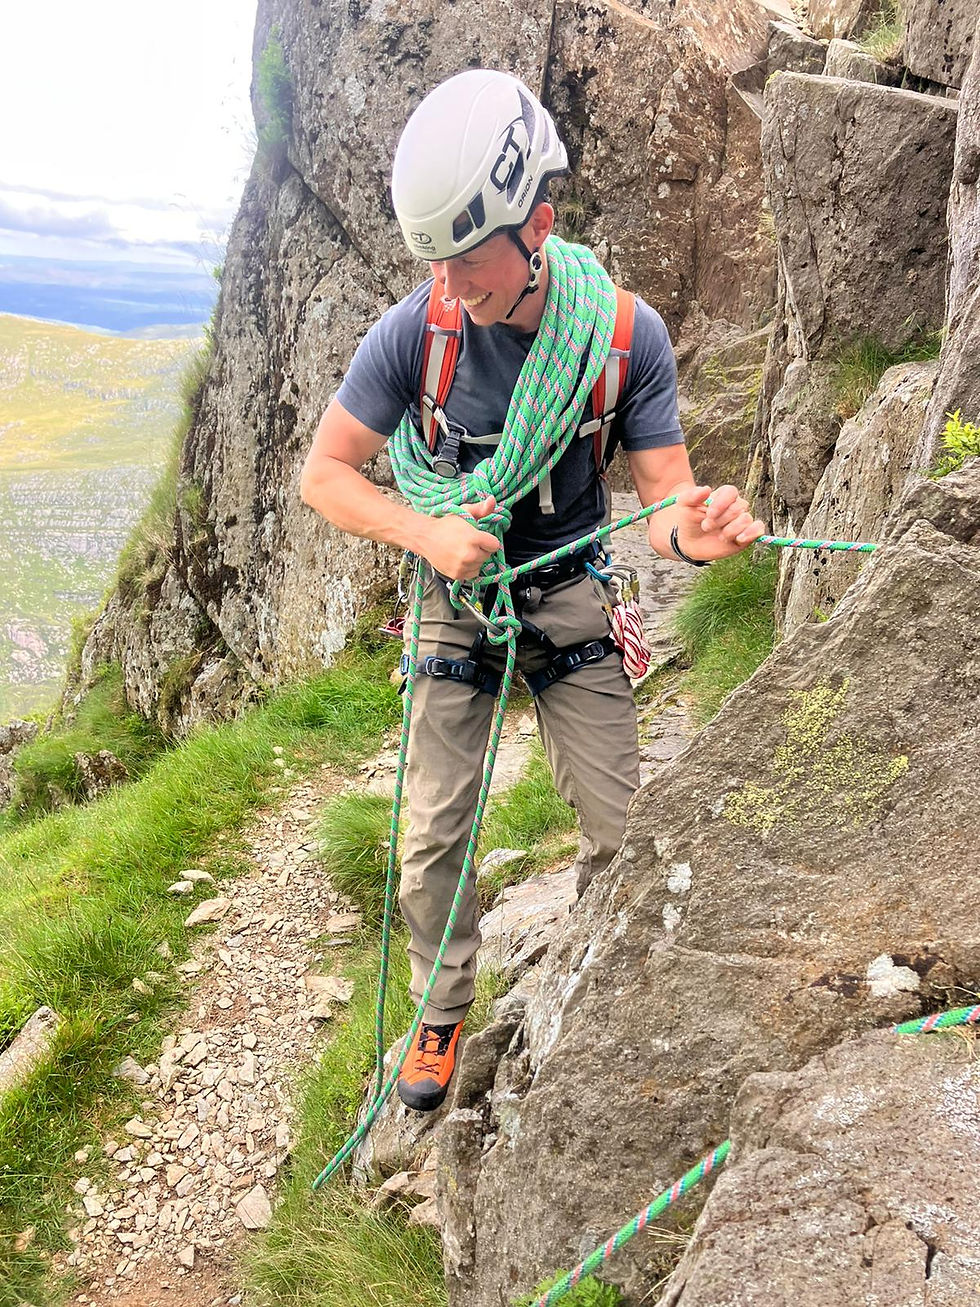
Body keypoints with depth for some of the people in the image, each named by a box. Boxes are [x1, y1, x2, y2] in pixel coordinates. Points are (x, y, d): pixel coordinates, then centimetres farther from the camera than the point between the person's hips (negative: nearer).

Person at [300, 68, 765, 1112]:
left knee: (622, 826, 1)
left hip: (570, 595, 1)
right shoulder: (414, 330, -17)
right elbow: (323, 472, -10)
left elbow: (664, 492, -16)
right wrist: (424, 533, -27)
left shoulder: (626, 332, -17)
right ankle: (443, 1011, 26)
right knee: (433, 834, 1)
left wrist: (693, 528, -41)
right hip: (456, 595, 0)